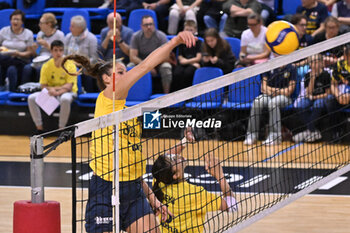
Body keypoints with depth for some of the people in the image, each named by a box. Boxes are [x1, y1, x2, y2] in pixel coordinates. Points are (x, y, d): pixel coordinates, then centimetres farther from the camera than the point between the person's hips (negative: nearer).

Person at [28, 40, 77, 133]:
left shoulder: (70, 65, -12)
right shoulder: (46, 66, -3)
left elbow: (69, 86, -17)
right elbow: (43, 85, -3)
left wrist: (58, 91, -34)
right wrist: (51, 89, -25)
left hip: (67, 92, -4)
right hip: (51, 93, 4)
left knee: (65, 99, -40)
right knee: (31, 98, -18)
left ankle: (61, 129, -25)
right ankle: (39, 128, -10)